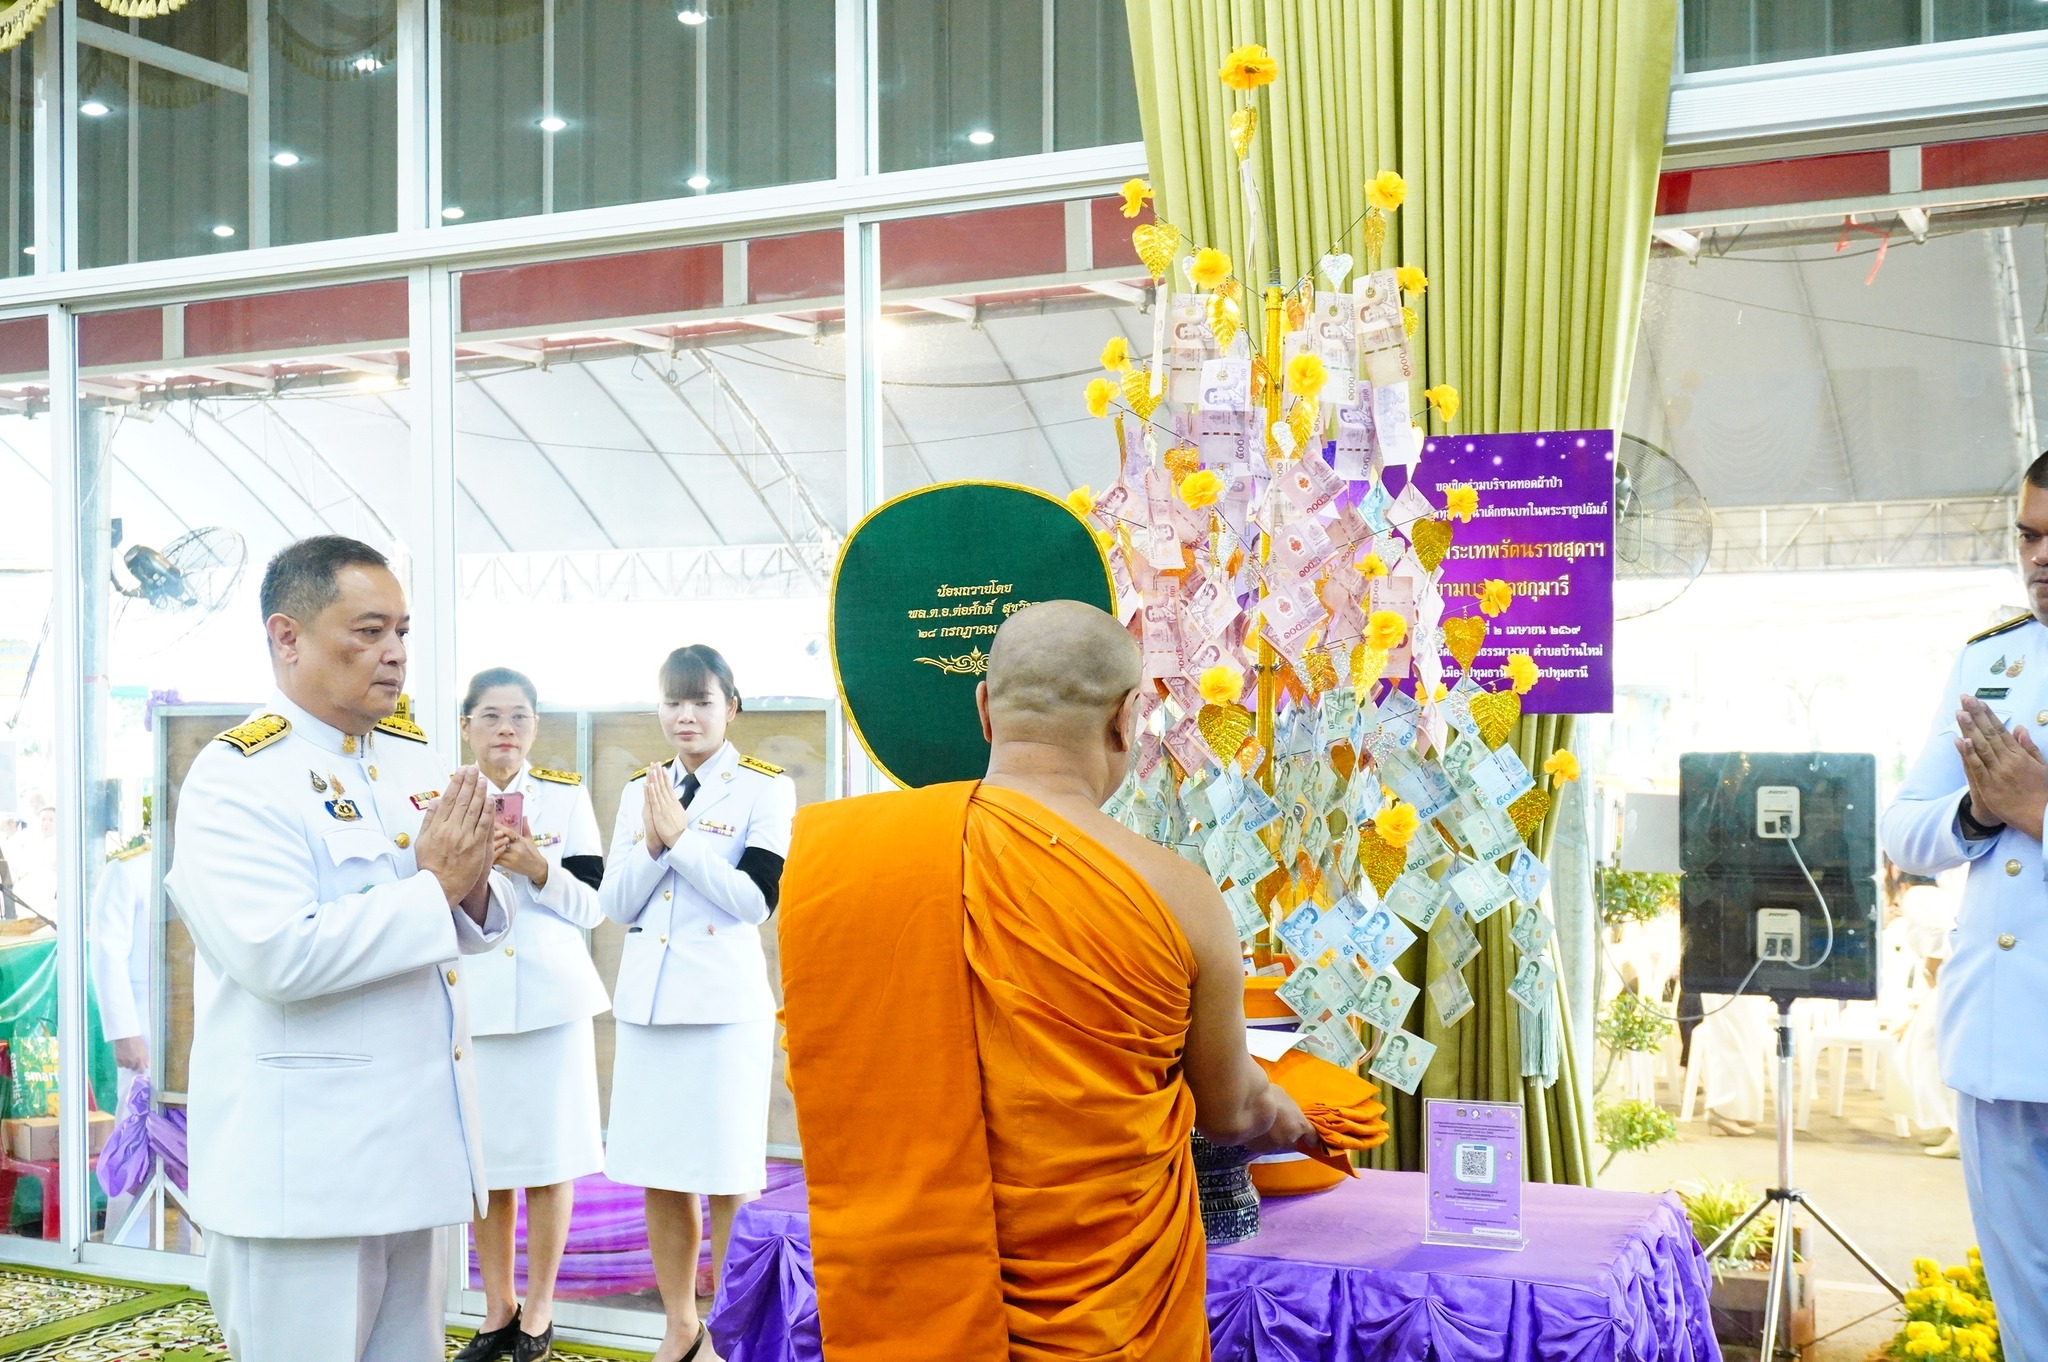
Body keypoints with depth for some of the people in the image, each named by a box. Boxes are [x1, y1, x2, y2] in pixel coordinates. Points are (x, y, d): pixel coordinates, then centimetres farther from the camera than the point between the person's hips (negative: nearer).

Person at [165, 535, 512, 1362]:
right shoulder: (235, 780, -12)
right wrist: (435, 884, -18)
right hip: (303, 1165, -7)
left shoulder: (414, 760, 10)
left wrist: (474, 889, -7)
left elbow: (468, 928, 16)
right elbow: (280, 953, -25)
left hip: (419, 1145, 7)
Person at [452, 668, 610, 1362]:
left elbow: (591, 905, 1)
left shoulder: (566, 796, 4)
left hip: (550, 998, -1)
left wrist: (537, 868, -16)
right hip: (471, 1002, 1)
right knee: (484, 1159, 6)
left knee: (548, 1156, 2)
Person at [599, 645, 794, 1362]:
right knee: (659, 1177, 11)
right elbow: (615, 903, 7)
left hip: (725, 1004, -5)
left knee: (727, 1180, 0)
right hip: (646, 1004, 5)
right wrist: (651, 844, -10)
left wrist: (680, 837, -15)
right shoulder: (640, 789, 11)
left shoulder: (766, 788, -3)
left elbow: (757, 898, -13)